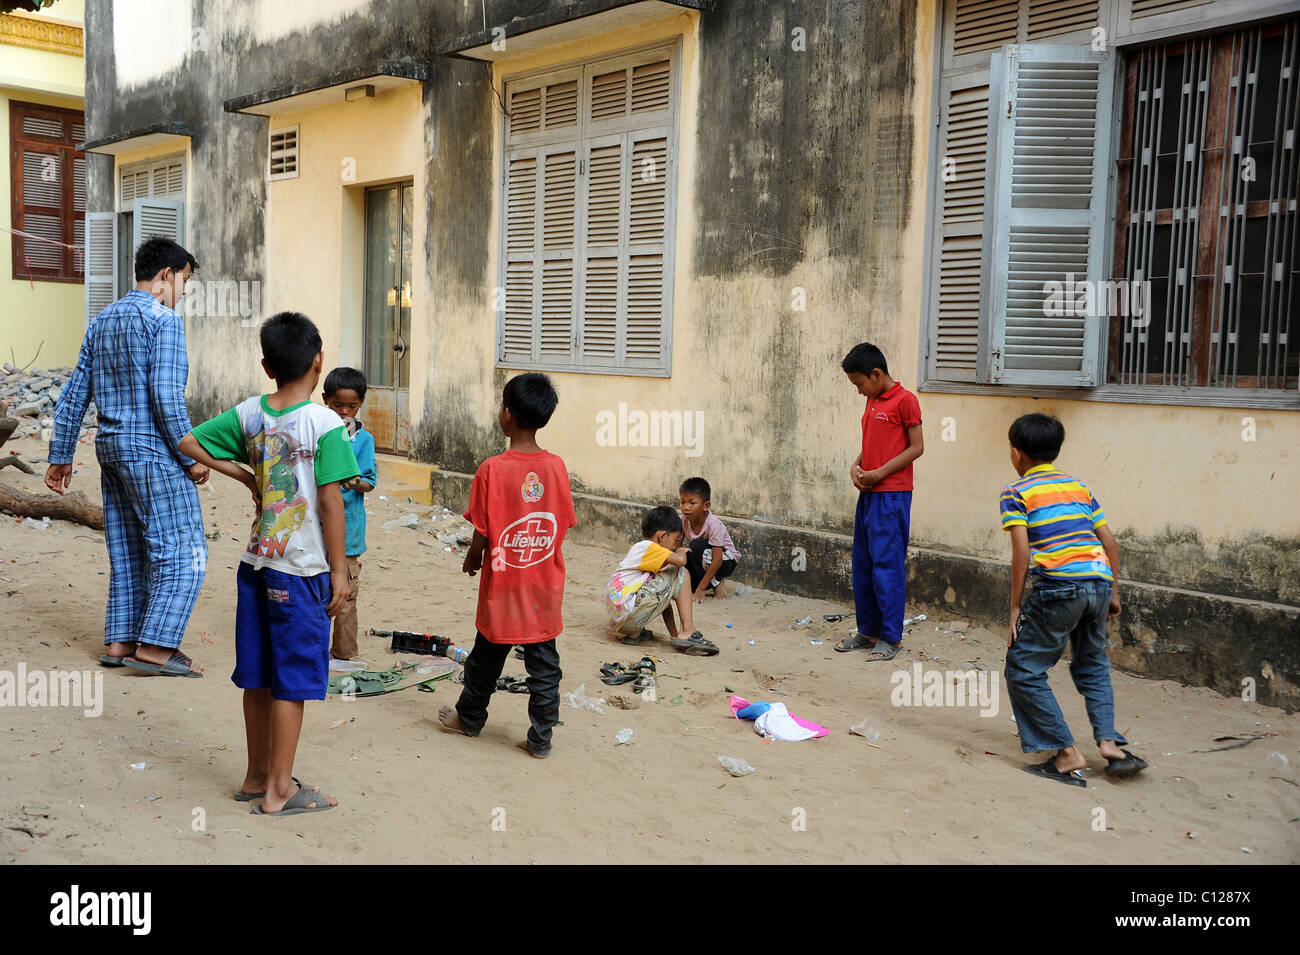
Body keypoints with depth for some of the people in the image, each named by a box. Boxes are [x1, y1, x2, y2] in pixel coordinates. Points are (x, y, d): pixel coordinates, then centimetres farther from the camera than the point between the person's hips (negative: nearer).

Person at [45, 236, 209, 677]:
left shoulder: (102, 321, 15)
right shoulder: (163, 319, -10)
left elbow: (74, 395, 15)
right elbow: (166, 396, -19)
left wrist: (61, 456, 19)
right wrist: (190, 458, -13)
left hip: (112, 446, 9)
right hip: (153, 449, -9)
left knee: (128, 551, 14)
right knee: (183, 551, -4)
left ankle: (120, 641, 18)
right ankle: (154, 646, -7)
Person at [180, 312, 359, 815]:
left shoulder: (248, 413, 2)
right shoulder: (325, 423, -14)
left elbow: (188, 443, 9)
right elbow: (330, 503, -14)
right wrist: (340, 571, -7)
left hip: (256, 563, 6)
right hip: (301, 570, -6)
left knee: (258, 677, 15)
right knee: (292, 680, 4)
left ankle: (256, 777, 29)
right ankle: (279, 790, 13)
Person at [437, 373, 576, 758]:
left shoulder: (492, 470, -17)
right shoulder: (556, 467, -6)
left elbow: (482, 534, -12)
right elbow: (562, 527, 2)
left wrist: (471, 560, 9)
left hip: (503, 586, -2)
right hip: (545, 586, 2)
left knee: (487, 658, 16)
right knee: (544, 664, 9)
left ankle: (469, 718, 36)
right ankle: (541, 738, 14)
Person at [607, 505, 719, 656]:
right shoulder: (648, 547, -3)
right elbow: (680, 561, -21)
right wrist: (681, 552, 5)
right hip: (628, 613, -10)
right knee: (682, 573, -1)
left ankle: (636, 633, 15)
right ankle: (688, 632, -7)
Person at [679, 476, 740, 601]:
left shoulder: (713, 524, -28)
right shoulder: (684, 520, -13)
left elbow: (717, 560, -29)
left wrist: (701, 588, -31)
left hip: (726, 562, -6)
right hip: (704, 560, 6)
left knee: (697, 545, -31)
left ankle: (715, 583, -12)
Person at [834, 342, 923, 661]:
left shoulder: (904, 400, -9)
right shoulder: (872, 402, 16)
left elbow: (917, 447, -11)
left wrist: (880, 473, -15)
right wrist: (856, 467, 2)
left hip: (892, 495, -8)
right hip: (868, 493, 8)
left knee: (887, 564, -6)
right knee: (863, 564, 11)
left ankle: (890, 637, 1)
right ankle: (868, 630, 21)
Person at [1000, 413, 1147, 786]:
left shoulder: (1016, 492, 5)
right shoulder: (1079, 486, 21)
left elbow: (1022, 551, -6)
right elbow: (1109, 541, 18)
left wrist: (1015, 605, -1)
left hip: (1059, 586, -6)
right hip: (1099, 581, 6)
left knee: (1023, 670, 6)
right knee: (1092, 665, 27)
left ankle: (1067, 754, 2)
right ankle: (1110, 744, 14)